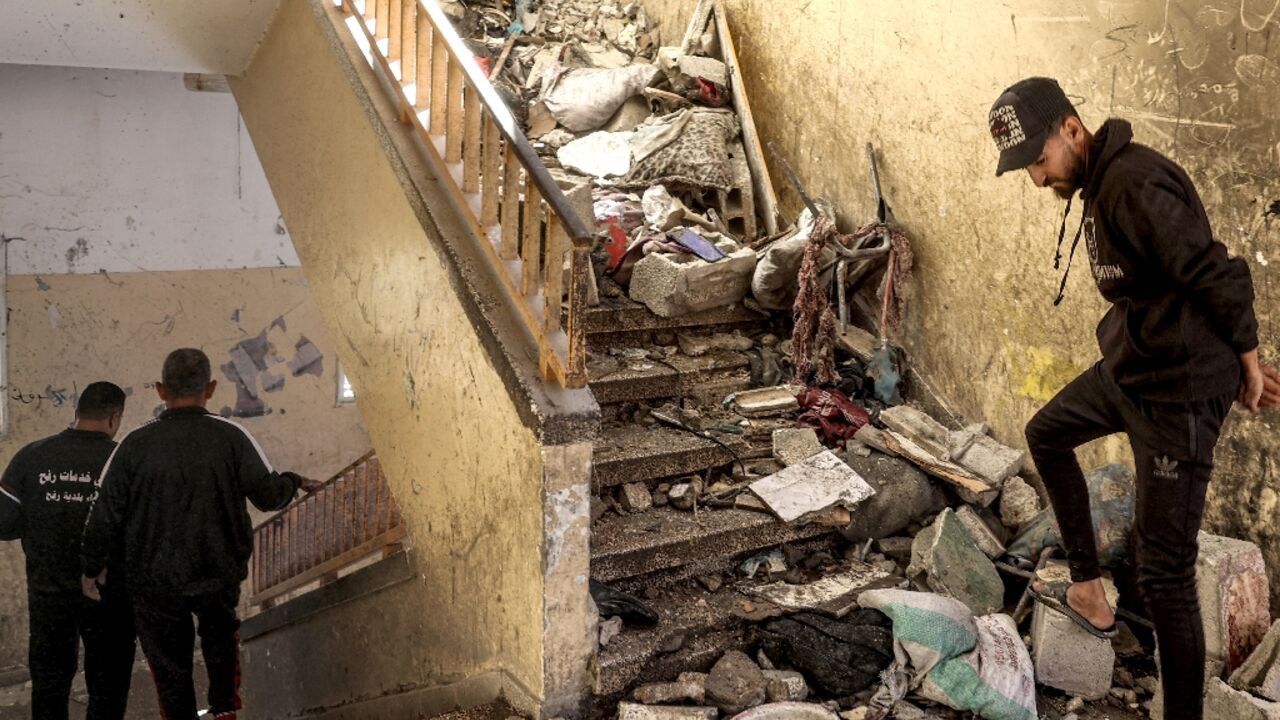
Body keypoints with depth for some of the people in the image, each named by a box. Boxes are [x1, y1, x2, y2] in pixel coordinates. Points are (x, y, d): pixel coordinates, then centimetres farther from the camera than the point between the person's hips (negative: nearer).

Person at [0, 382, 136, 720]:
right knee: (107, 687, 13)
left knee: (48, 683, 19)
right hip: (108, 592, -2)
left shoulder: (31, 457, -8)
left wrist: (38, 524, 12)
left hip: (47, 591, 2)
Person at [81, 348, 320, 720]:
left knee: (170, 664, 14)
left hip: (154, 581, 0)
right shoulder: (231, 437, -12)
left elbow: (105, 515, -5)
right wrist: (293, 481, 13)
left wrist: (92, 569, 10)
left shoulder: (134, 445, -8)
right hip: (219, 573, 1)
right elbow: (269, 495, -9)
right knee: (221, 632, 29)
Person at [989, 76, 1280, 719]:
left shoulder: (1134, 185, -24)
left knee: (1162, 570, -5)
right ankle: (1089, 594, 37)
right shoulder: (1100, 183, 8)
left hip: (1177, 391, -11)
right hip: (1127, 370, 11)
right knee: (1046, 435, 29)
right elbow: (1142, 291, 10)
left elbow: (1222, 278, -25)